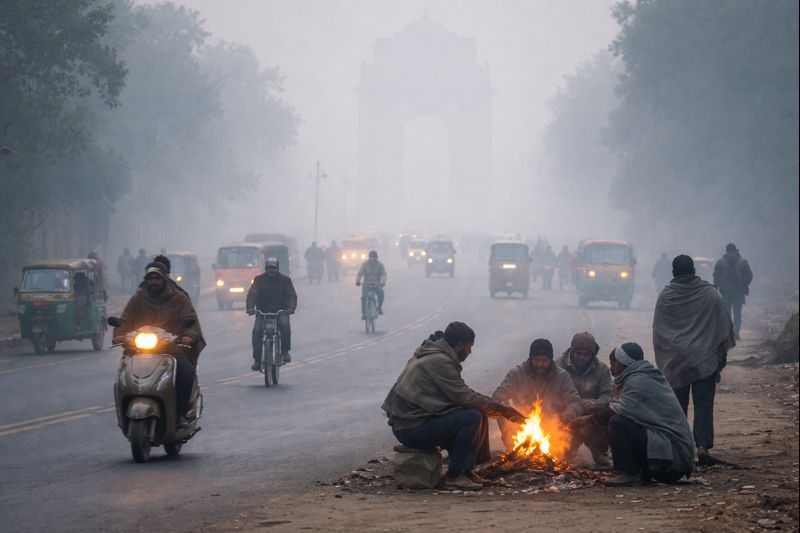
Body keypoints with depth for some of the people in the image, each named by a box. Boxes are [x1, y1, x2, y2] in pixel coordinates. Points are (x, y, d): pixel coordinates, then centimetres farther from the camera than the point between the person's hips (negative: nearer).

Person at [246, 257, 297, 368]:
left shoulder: (285, 280, 7)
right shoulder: (259, 280, 6)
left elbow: (292, 295, -3)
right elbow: (252, 294, -6)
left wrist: (291, 307, -25)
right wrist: (250, 307, -26)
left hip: (280, 311, -1)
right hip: (262, 312, 1)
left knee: (285, 325, -32)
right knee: (257, 330, -23)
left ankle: (285, 351, -20)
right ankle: (257, 359, -17)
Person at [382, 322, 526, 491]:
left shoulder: (434, 354, 15)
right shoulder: (439, 362, -18)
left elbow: (460, 393, 18)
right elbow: (465, 398, -18)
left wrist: (493, 404, 8)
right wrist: (501, 409, -9)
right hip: (412, 429, -10)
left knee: (479, 414, 8)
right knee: (472, 417, -22)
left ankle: (467, 469, 12)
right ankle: (454, 476, -14)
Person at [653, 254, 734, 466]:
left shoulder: (665, 297, -2)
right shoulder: (710, 294, -5)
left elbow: (657, 332, 4)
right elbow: (724, 326, -1)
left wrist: (662, 360, 13)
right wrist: (723, 355, 9)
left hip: (675, 361, 1)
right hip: (705, 359, -1)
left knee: (677, 406, 10)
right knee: (703, 405, -1)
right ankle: (702, 446, -13)